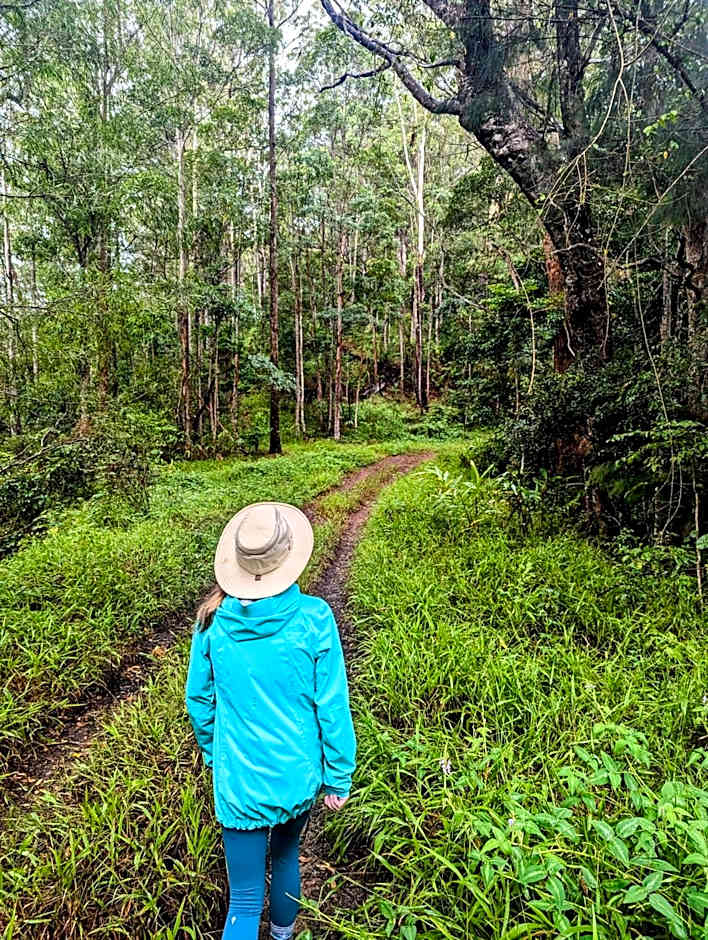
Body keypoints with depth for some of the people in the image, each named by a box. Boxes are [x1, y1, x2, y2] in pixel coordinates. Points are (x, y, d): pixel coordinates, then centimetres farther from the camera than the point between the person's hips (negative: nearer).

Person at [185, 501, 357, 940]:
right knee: (287, 854, 30)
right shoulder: (313, 617, -21)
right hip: (298, 774, 1)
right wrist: (339, 777, 0)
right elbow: (332, 707, -14)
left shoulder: (213, 619, -14)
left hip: (239, 779, -1)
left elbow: (199, 701, -1)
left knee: (245, 902, 14)